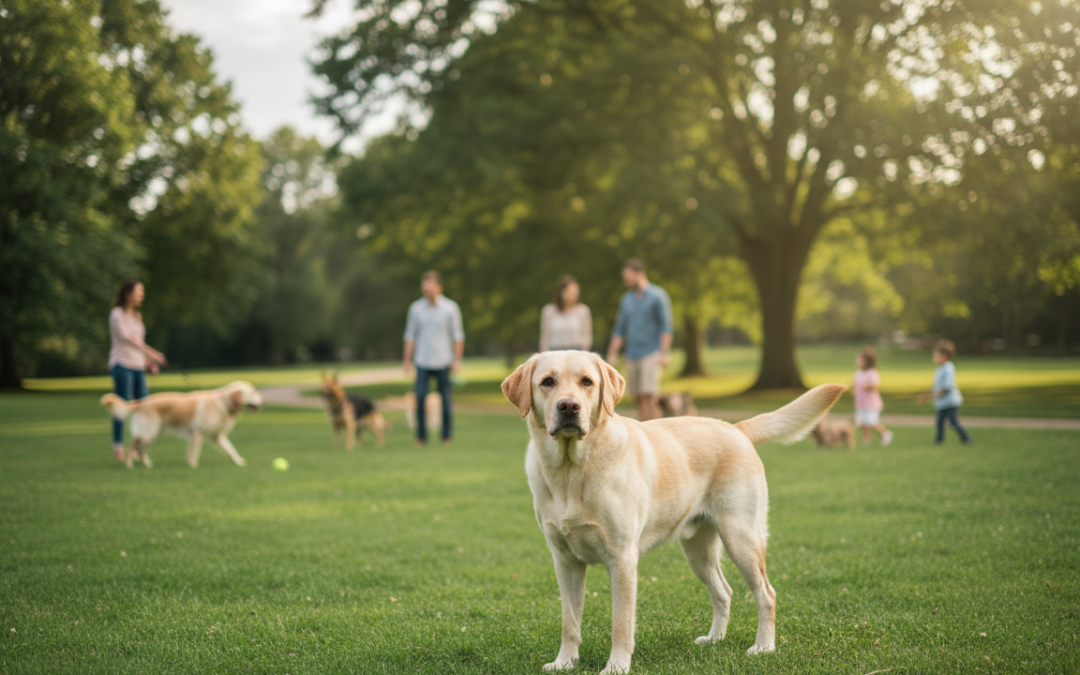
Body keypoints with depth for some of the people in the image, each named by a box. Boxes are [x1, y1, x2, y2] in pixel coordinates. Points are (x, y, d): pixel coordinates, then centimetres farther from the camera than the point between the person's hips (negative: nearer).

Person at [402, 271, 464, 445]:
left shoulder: (450, 308, 0)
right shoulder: (416, 308, 4)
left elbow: (457, 335, 2)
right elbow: (410, 335, 9)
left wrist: (457, 360, -3)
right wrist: (407, 360, 6)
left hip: (444, 361, -1)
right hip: (423, 361, 1)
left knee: (445, 399, 4)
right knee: (419, 397, -9)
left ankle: (447, 435, 16)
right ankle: (421, 436, 1)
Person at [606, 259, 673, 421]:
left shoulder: (657, 296, -2)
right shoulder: (626, 299, 15)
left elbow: (666, 326, -6)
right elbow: (620, 329, 16)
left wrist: (664, 352, -14)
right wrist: (612, 354, 9)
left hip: (651, 353, -6)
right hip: (632, 356, 6)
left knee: (649, 396, -14)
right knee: (639, 397, 3)